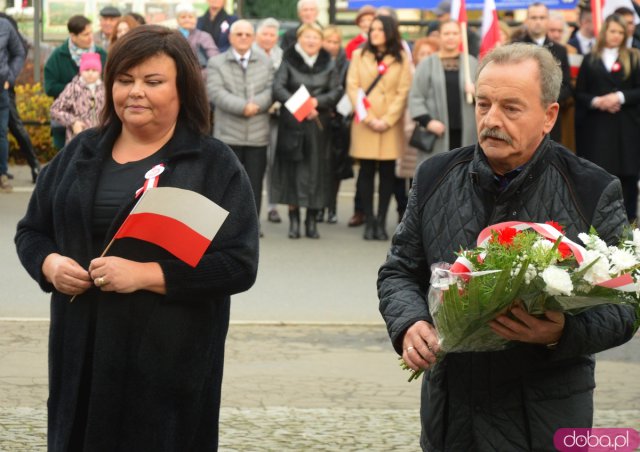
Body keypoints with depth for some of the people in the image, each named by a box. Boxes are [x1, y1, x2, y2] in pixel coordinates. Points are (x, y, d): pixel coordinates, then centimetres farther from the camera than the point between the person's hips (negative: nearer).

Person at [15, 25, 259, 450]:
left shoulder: (215, 165, -3)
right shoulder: (81, 153, 11)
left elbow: (240, 265, -11)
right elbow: (31, 231, 19)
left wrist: (146, 275, -20)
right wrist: (50, 264, -5)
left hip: (170, 361, -4)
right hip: (81, 352, 4)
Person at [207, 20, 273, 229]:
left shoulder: (265, 63, 14)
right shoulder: (216, 63, 6)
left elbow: (271, 91, 2)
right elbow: (215, 92, -9)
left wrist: (255, 105, -17)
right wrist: (243, 107, -19)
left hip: (257, 135, 2)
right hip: (228, 133, -2)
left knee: (254, 183, 3)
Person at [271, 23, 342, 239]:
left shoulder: (328, 65, 8)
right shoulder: (288, 61, 2)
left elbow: (336, 91, 1)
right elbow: (278, 88, -9)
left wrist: (317, 101, -16)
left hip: (318, 125, 2)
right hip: (292, 124, -2)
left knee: (316, 170, 1)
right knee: (293, 170, -2)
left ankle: (312, 220, 8)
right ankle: (294, 219, 3)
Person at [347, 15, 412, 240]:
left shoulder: (401, 59, 5)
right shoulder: (359, 55, 7)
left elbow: (403, 93, 1)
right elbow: (352, 88, 1)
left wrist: (388, 120, -10)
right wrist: (368, 118, -9)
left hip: (391, 124, 0)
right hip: (364, 123, 0)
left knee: (387, 171, 0)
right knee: (366, 171, -1)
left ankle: (381, 222, 4)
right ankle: (369, 222, 2)